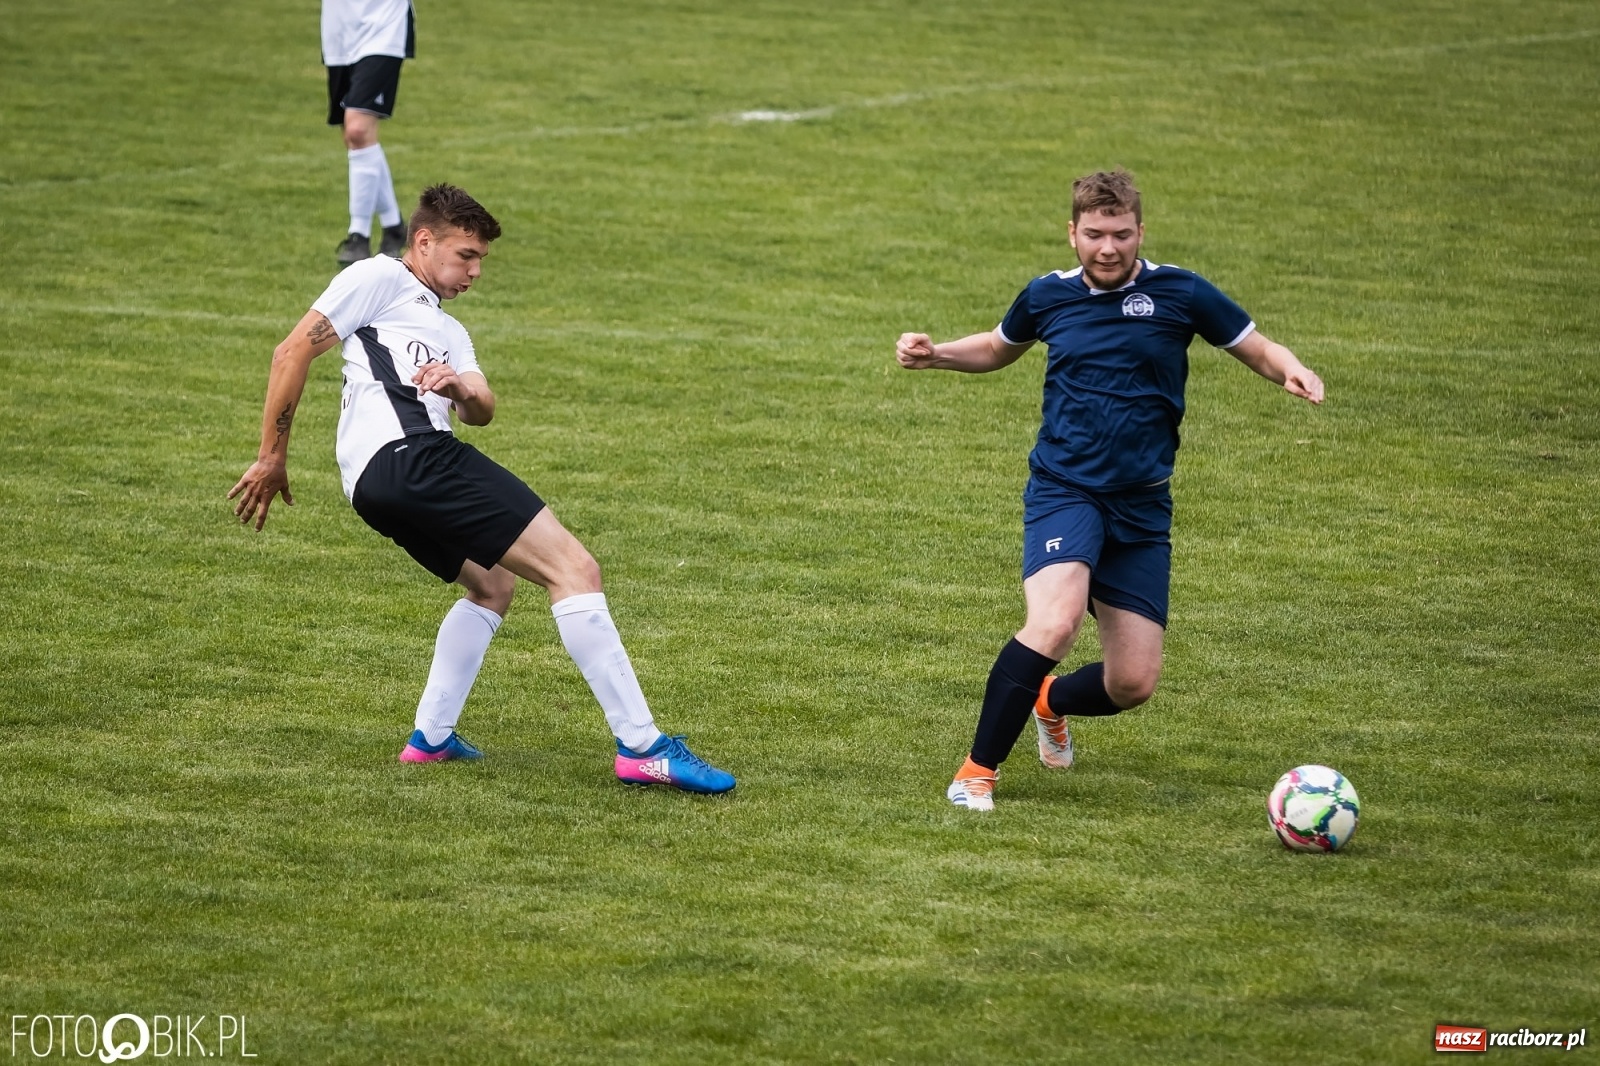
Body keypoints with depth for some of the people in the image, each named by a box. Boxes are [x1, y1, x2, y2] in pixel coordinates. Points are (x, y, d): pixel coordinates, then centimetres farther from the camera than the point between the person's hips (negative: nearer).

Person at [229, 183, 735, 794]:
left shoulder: (450, 334, 34)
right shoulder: (381, 280, 10)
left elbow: (481, 411, 14)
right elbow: (293, 352, 3)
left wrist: (461, 389, -10)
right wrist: (273, 457, 0)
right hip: (408, 453, -10)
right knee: (573, 568, -13)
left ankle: (431, 738, 19)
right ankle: (642, 748, -18)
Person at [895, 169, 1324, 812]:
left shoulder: (1179, 294, -1)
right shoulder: (1048, 295, 4)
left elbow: (1259, 350, 7)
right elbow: (998, 349, 25)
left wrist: (1294, 373, -16)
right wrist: (935, 355, 7)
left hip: (1142, 506, 1)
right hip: (1064, 489, -1)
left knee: (1133, 685, -2)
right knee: (1054, 624, -30)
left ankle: (1052, 703, 34)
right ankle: (978, 770, -16)